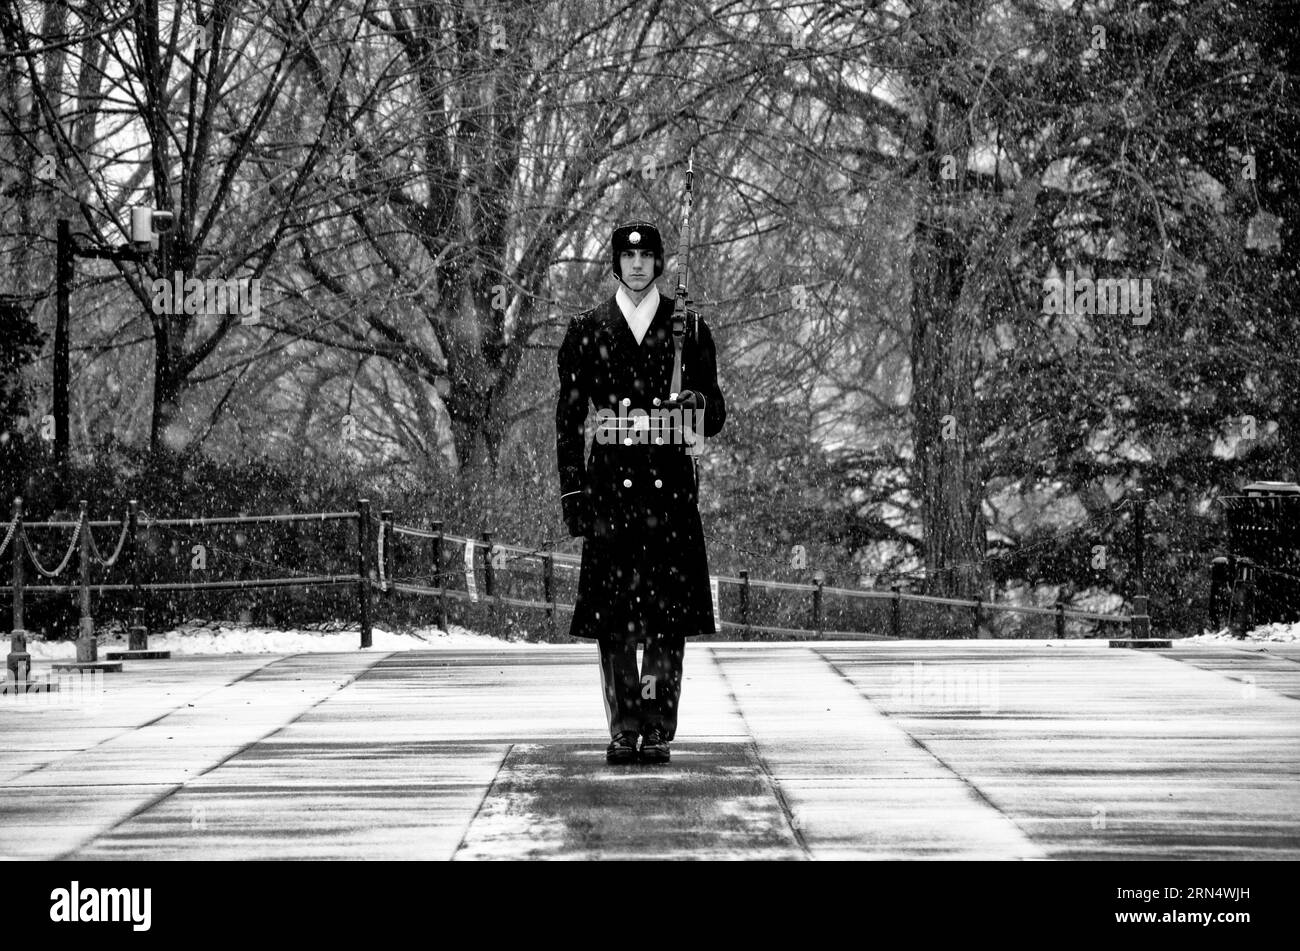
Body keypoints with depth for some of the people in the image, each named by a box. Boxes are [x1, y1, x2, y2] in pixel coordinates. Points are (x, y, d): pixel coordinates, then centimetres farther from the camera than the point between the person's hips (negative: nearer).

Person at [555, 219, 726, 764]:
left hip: (670, 481, 0)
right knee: (611, 615, -4)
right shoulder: (587, 330, 8)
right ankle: (622, 731, 3)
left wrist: (698, 407, -12)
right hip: (610, 482, 0)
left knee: (669, 614, -5)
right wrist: (571, 488, 1)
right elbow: (568, 415, 9)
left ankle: (659, 732, -2)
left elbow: (716, 415, 12)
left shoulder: (688, 327, 9)